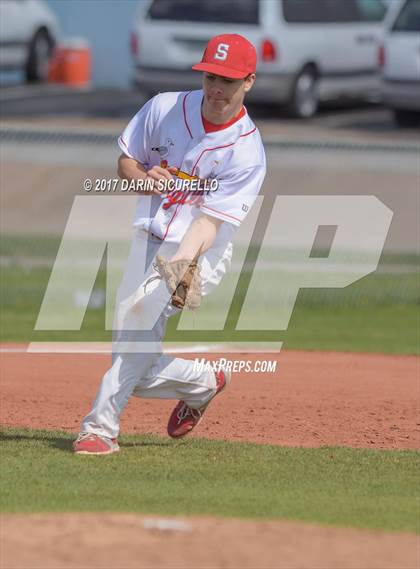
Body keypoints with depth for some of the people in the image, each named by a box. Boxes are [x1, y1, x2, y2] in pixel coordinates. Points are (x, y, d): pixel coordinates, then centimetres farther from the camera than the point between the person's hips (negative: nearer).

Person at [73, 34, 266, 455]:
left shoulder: (247, 152, -14)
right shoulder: (164, 108, -2)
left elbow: (211, 221, -21)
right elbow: (125, 161, 9)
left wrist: (179, 266, -38)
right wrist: (143, 179, -16)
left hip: (198, 252, -5)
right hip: (147, 242, 5)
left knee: (140, 310, -35)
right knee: (135, 374, 0)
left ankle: (101, 427, -33)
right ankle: (201, 383, 32)